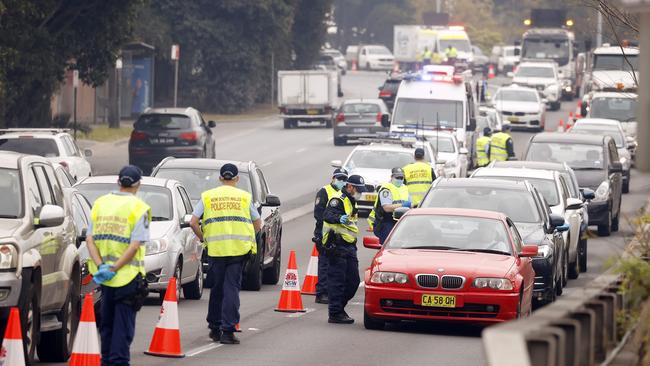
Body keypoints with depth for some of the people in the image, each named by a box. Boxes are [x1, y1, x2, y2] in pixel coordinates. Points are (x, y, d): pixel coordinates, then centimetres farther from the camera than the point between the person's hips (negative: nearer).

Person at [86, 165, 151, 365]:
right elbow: (135, 245, -17)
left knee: (106, 321, 16)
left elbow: (90, 239, 0)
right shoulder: (138, 208, -9)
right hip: (128, 275, -5)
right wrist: (114, 268, -16)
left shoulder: (100, 204, 6)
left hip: (104, 276, 5)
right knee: (123, 322, 0)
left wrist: (101, 266, -8)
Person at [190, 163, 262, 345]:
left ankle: (215, 328, 21)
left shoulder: (207, 196, 9)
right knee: (232, 288, -2)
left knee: (217, 289, 13)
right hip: (239, 248, -1)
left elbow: (193, 222, 3)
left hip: (215, 248, 1)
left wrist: (202, 238, 18)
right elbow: (257, 224, 11)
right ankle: (228, 331, -10)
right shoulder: (244, 196, 8)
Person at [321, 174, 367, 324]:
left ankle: (339, 307, 20)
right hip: (337, 246, -9)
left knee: (353, 281, 8)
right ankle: (335, 313, -7)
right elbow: (327, 215, -28)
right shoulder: (338, 200, -10)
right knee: (337, 281, -8)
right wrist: (339, 218, -47)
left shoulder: (350, 201, 21)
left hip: (349, 247, 9)